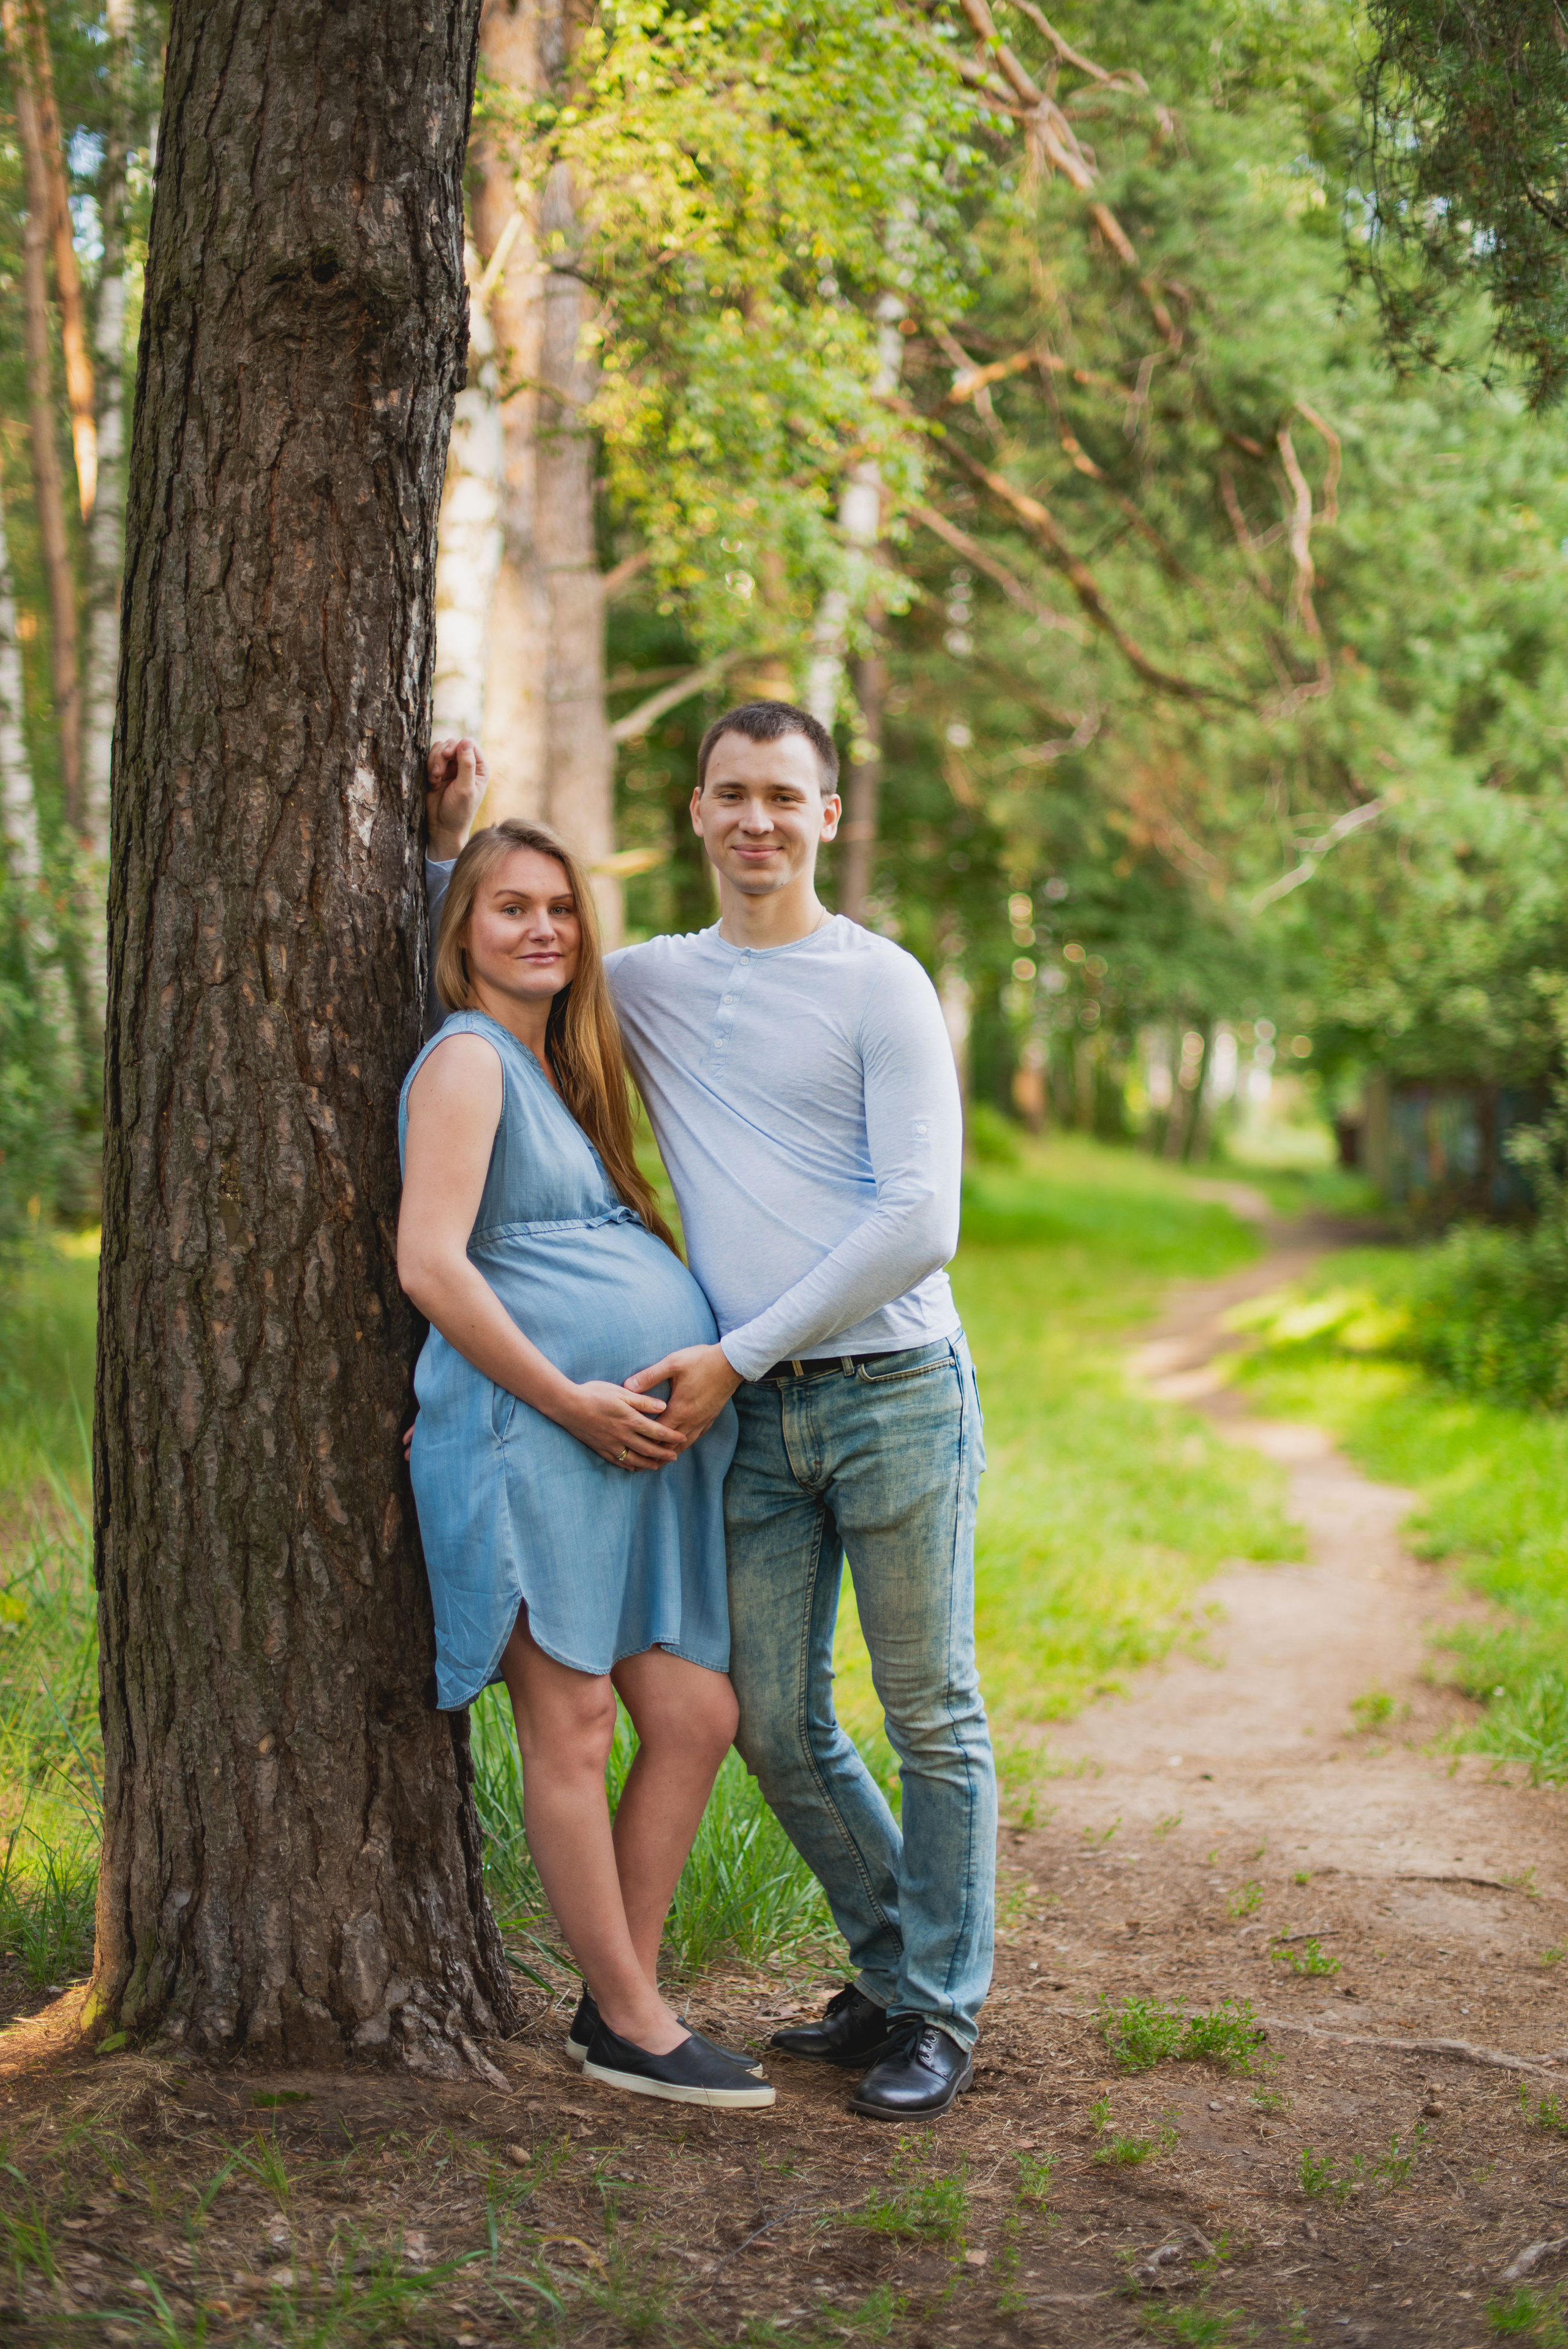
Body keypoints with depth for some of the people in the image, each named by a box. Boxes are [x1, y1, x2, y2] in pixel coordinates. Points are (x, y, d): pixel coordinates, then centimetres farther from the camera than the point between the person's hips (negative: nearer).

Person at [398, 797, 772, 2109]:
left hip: (641, 1441, 9)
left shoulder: (557, 1068, 25)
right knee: (572, 1729, -4)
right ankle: (632, 2027, 3)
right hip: (532, 1429, -9)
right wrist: (571, 1399, -15)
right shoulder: (467, 1061, -2)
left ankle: (620, 2003, 13)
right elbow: (430, 1264, -14)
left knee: (697, 1717, 4)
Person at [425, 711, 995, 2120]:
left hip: (893, 1391, -5)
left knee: (931, 1721, 2)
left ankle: (941, 2013, 15)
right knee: (776, 1728, 9)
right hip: (752, 1418, 5)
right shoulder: (649, 985, 12)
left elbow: (918, 1222, -11)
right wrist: (447, 852, 10)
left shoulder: (880, 987, -4)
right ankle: (893, 1969, 27)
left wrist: (735, 1355, -12)